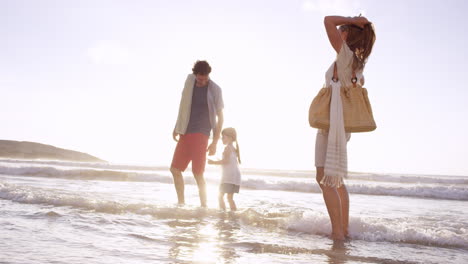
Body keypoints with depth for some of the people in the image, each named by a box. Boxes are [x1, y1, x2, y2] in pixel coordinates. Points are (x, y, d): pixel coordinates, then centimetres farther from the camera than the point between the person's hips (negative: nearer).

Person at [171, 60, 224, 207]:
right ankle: (181, 204, 16)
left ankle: (204, 207, 1)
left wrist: (215, 142, -7)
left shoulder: (215, 90, -7)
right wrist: (177, 127, 18)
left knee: (198, 173, -10)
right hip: (185, 133, 6)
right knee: (175, 169, 5)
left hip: (201, 134, -6)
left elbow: (220, 117, -4)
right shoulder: (189, 80, 6)